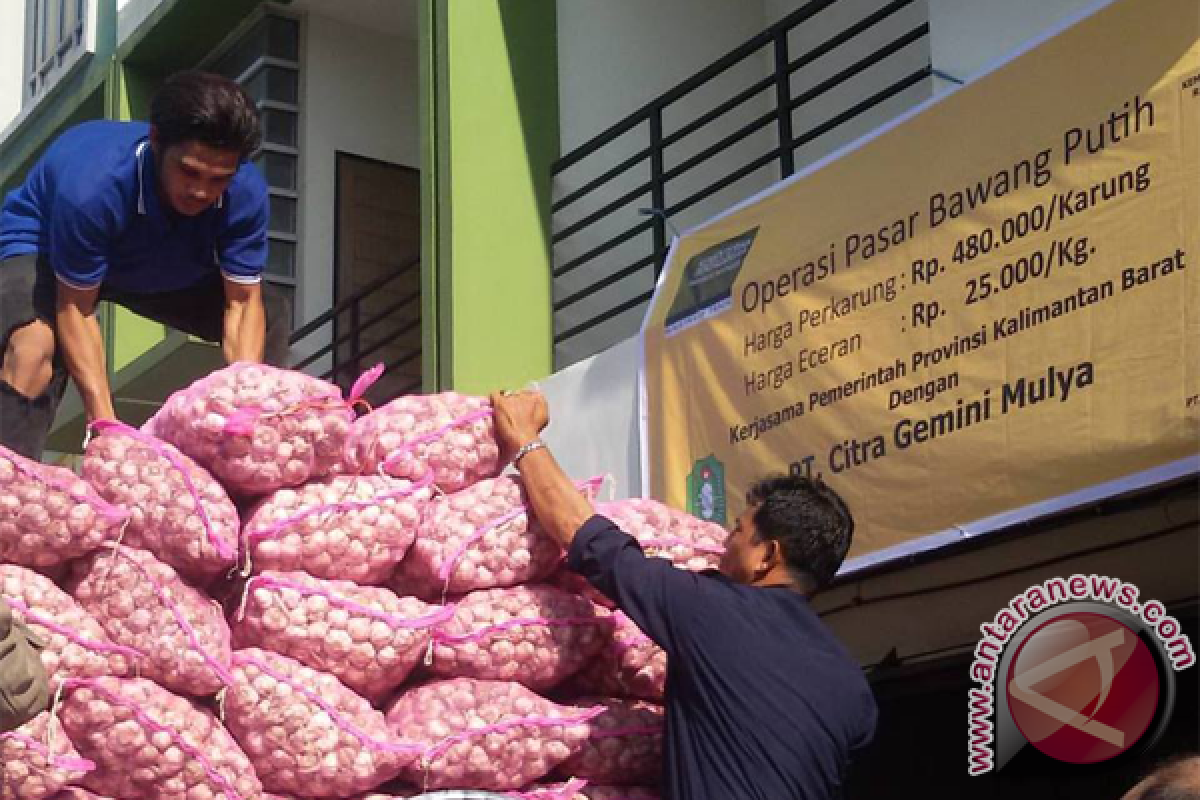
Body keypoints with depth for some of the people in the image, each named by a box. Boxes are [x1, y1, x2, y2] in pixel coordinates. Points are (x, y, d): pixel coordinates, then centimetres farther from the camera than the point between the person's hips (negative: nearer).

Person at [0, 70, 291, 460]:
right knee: (33, 346, -37)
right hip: (41, 248, -5)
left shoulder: (245, 191, -29)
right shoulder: (91, 186, -42)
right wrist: (104, 421, -40)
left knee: (271, 314, 0)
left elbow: (243, 301, -22)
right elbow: (75, 308, -33)